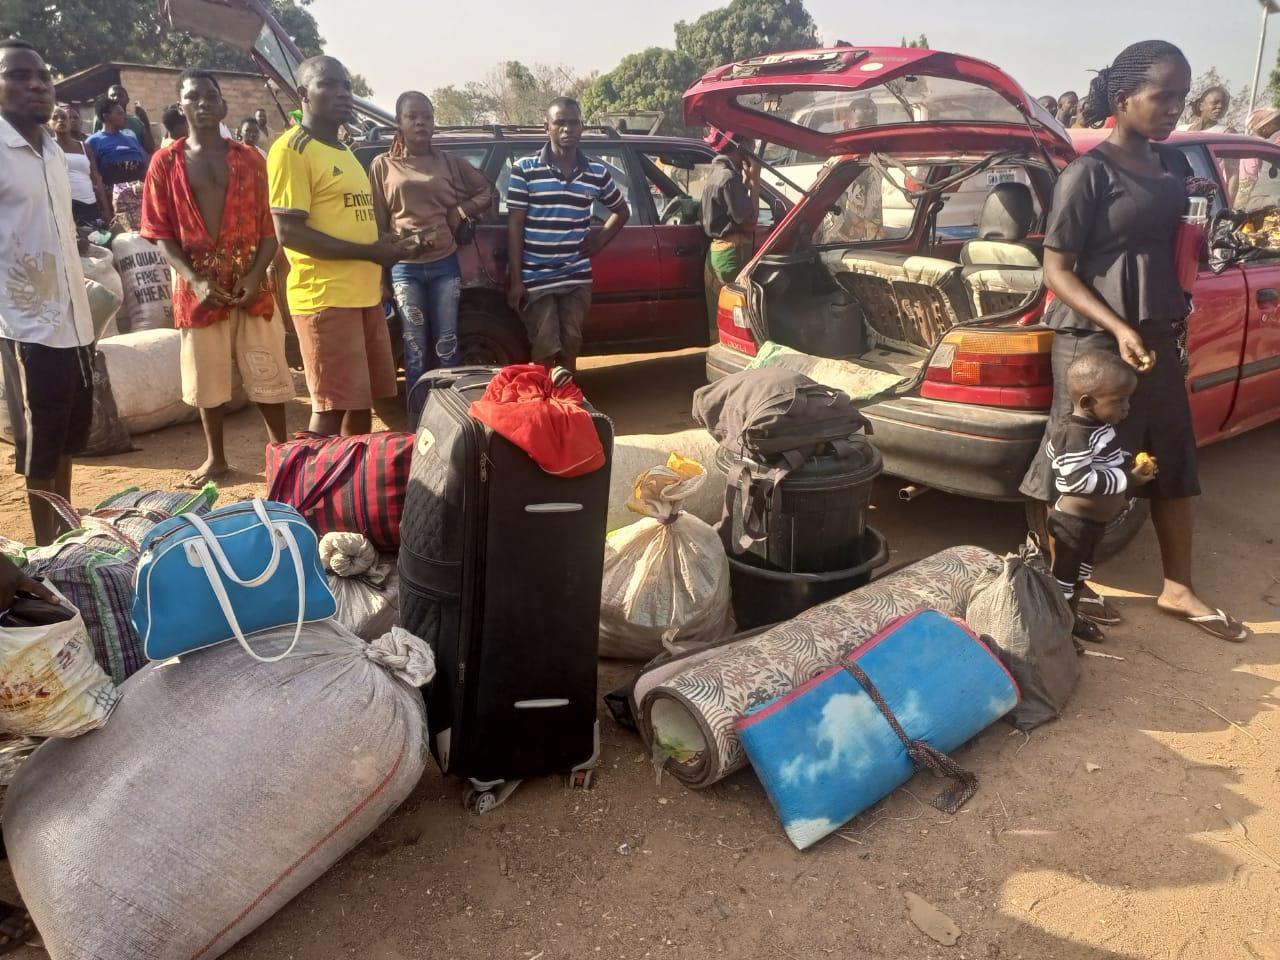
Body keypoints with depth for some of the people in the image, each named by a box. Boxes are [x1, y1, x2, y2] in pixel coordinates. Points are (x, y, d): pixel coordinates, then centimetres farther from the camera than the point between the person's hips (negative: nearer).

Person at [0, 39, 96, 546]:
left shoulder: (54, 151, 12)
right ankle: (47, 548, 12)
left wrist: (82, 308, 18)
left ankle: (67, 530, 30)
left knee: (69, 434, 16)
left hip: (73, 318, 7)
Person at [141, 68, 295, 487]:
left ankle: (281, 448, 17)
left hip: (251, 285, 0)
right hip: (198, 288, 0)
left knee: (267, 374, 3)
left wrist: (256, 273, -13)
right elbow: (162, 233, 1)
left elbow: (270, 226, 3)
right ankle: (215, 457, 20)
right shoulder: (165, 162, 4)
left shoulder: (249, 159, 6)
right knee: (207, 377, 7)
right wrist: (194, 280, -14)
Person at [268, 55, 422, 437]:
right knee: (332, 405, -7)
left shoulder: (343, 152, 20)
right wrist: (369, 252, -18)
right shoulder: (292, 149, -9)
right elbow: (288, 232, -17)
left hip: (365, 295, 9)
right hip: (325, 299, -9)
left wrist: (389, 246, 10)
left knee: (363, 401, 14)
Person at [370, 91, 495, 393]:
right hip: (405, 268, -1)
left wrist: (462, 211, -1)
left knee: (446, 347, 5)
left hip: (445, 264, 1)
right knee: (415, 349, 2)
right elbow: (376, 222, 3)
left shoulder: (449, 162, 8)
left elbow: (489, 192, 16)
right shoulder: (383, 165, 4)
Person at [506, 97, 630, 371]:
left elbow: (622, 211, 21)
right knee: (544, 350, -2)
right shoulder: (525, 169, -4)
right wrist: (516, 278, -8)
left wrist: (600, 241, 6)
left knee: (571, 347, 8)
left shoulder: (597, 172, 5)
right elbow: (515, 224, -4)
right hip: (536, 279, -3)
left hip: (577, 278, 3)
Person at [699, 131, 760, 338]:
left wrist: (746, 179, 11)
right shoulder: (729, 177, -14)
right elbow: (749, 221, -15)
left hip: (717, 250, 10)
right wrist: (754, 181, -9)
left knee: (719, 316, 12)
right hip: (732, 252, -10)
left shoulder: (715, 173, 16)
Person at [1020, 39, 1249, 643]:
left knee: (1173, 463, 13)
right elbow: (1056, 268, -15)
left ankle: (1178, 590, 26)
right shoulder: (1088, 172, -11)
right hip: (1094, 339, -8)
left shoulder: (1173, 165, 11)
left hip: (1159, 334, 8)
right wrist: (1117, 327, -24)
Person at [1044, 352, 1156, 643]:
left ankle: (1071, 618, 42)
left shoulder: (1099, 426, 3)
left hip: (1093, 520, 10)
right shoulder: (1074, 434, -28)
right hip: (1073, 521, -10)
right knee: (1063, 577, 4)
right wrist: (1127, 479, -25)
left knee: (1080, 573, 25)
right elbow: (1079, 480, -33)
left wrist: (1132, 461, 0)